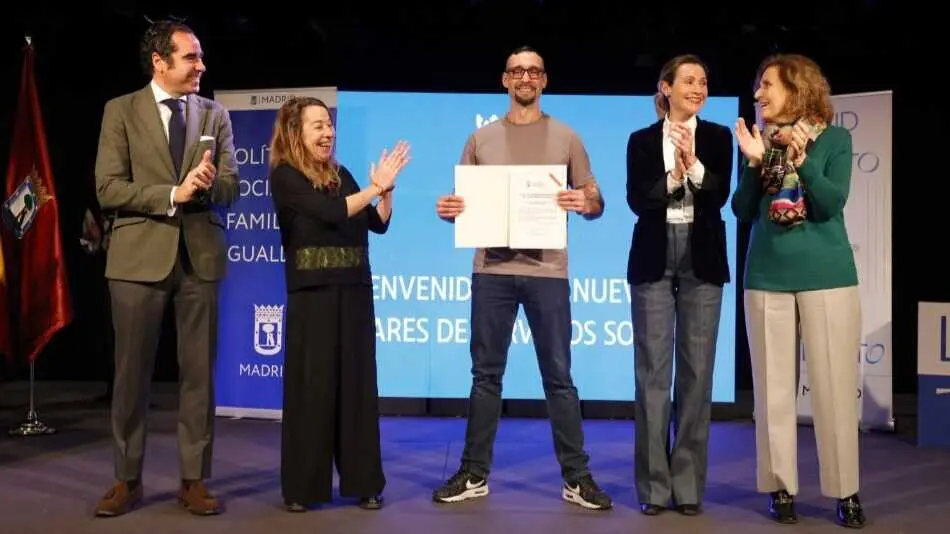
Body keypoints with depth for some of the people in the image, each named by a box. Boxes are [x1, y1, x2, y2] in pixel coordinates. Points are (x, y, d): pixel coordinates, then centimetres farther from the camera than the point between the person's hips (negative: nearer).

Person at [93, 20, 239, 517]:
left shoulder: (215, 114, 10)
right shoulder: (121, 111, 1)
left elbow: (231, 187, 5)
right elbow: (108, 188, -7)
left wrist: (209, 183, -17)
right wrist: (173, 194, -16)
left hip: (200, 254, 2)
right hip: (140, 255, -2)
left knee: (198, 372, 5)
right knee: (131, 371, 4)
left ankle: (194, 479, 15)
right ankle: (127, 479, 18)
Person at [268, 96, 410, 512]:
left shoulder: (341, 175, 14)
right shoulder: (285, 175, -3)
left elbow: (378, 224, 12)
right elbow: (332, 212, -17)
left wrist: (386, 187, -3)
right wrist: (375, 186, -11)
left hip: (354, 290, 5)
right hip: (313, 292, -5)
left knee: (358, 382, 6)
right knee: (311, 384, -1)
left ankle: (363, 482, 14)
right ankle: (301, 487, 11)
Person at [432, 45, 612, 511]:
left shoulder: (566, 137, 7)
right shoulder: (480, 139, 11)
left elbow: (595, 204, 7)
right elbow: (460, 201, 14)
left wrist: (585, 203, -16)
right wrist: (447, 209, -9)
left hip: (547, 270, -1)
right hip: (491, 269, 2)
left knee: (558, 376, 2)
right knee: (486, 375, 8)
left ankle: (576, 478, 12)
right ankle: (474, 474, 18)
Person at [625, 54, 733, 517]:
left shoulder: (717, 137, 6)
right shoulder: (642, 140, 5)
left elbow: (720, 196, -6)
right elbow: (637, 200, -5)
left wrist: (694, 164, -21)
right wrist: (673, 177, -19)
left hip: (702, 261, 1)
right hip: (654, 260, 0)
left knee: (697, 371, 3)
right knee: (652, 371, 0)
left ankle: (689, 483, 12)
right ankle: (653, 483, 9)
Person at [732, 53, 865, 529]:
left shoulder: (834, 139, 1)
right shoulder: (759, 141, 7)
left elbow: (831, 204, -11)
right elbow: (742, 211, 2)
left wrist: (801, 158, -23)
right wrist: (753, 162, -11)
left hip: (826, 276, -2)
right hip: (767, 278, 2)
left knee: (834, 386, 1)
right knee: (773, 388, 4)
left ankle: (845, 491, 11)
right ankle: (780, 486, 13)